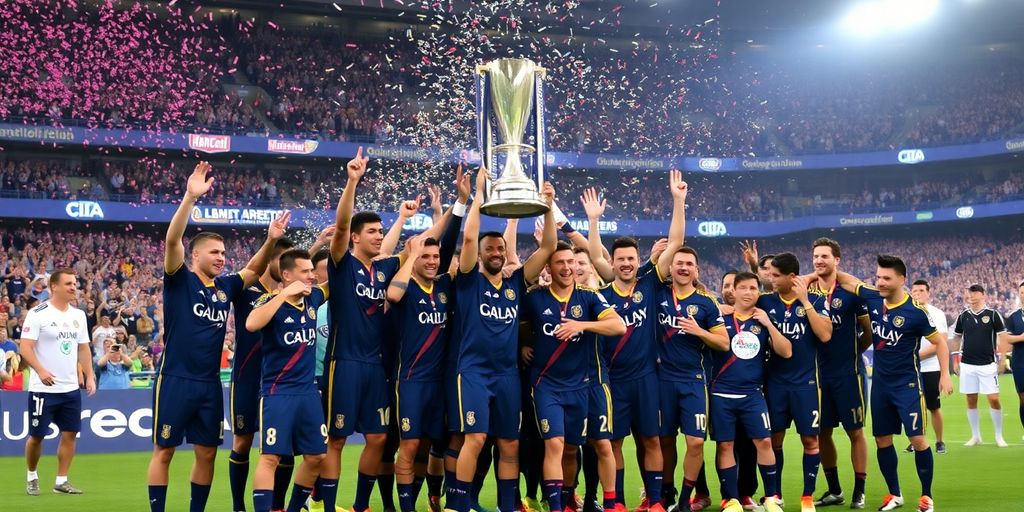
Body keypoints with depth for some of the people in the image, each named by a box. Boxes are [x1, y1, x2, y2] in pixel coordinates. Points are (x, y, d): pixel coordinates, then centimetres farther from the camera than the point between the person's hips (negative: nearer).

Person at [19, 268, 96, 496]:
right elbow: (25, 347, -15)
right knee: (37, 435, 3)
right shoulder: (38, 313, -10)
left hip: (71, 388, 6)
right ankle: (32, 477, 23)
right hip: (43, 389, -6)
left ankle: (61, 481, 13)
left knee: (70, 433, 4)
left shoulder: (79, 315, 9)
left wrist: (90, 376, 7)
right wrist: (41, 370, -29)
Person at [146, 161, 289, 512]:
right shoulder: (179, 280, -6)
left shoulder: (225, 287, 9)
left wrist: (270, 241, -5)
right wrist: (190, 197, -31)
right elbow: (172, 241, -19)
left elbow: (254, 269, 15)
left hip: (210, 383, 6)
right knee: (164, 451, 3)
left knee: (207, 453, 10)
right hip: (176, 380, -5)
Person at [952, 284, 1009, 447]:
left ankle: (999, 437, 6)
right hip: (967, 365, 3)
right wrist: (955, 360, 11)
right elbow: (957, 338, 15)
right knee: (971, 401, 6)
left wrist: (1000, 359, -4)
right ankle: (975, 436, 15)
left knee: (994, 399, -5)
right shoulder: (963, 316, 6)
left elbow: (1002, 337, 1)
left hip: (988, 365, -3)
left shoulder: (993, 314, -2)